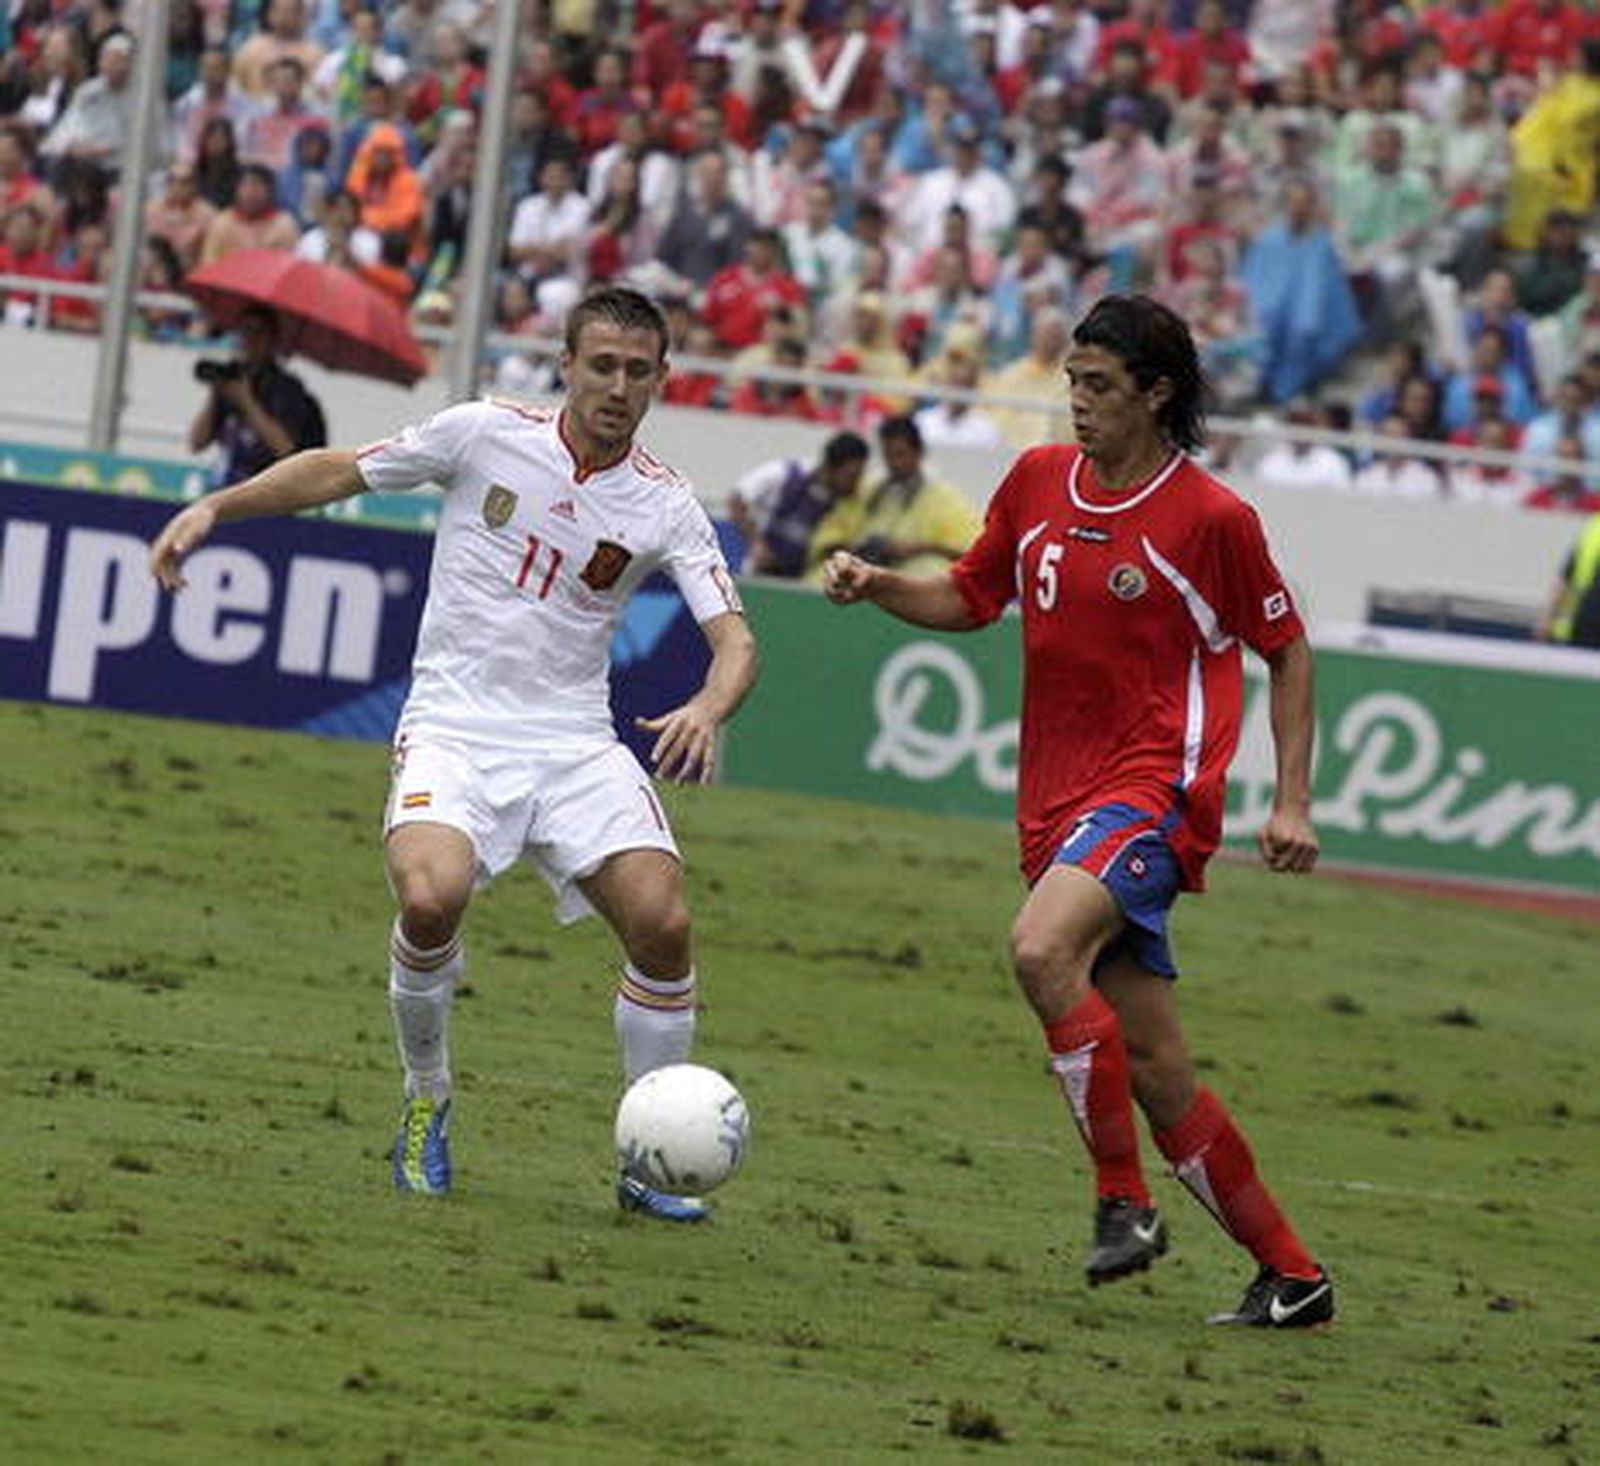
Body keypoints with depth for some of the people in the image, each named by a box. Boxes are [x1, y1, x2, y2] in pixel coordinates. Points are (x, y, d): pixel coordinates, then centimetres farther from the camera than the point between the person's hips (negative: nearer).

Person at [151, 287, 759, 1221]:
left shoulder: (667, 507, 0)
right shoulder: (487, 435, -2)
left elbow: (734, 637, -5)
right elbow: (340, 471, 9)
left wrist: (708, 710, -28)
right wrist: (214, 508, 2)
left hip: (576, 742, 2)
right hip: (455, 729, -2)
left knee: (663, 923, -16)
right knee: (431, 899, -29)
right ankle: (427, 1108, -1)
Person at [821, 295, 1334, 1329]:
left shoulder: (1211, 517, -8)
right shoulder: (1040, 480, 8)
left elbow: (1285, 648, 3)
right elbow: (971, 599, 21)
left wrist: (1293, 801, -2)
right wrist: (878, 586, 2)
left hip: (1156, 790, -6)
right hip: (1058, 804, 6)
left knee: (1041, 947, -32)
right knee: (1154, 1070, 6)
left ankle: (1124, 1200, -21)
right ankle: (1291, 1277, 15)